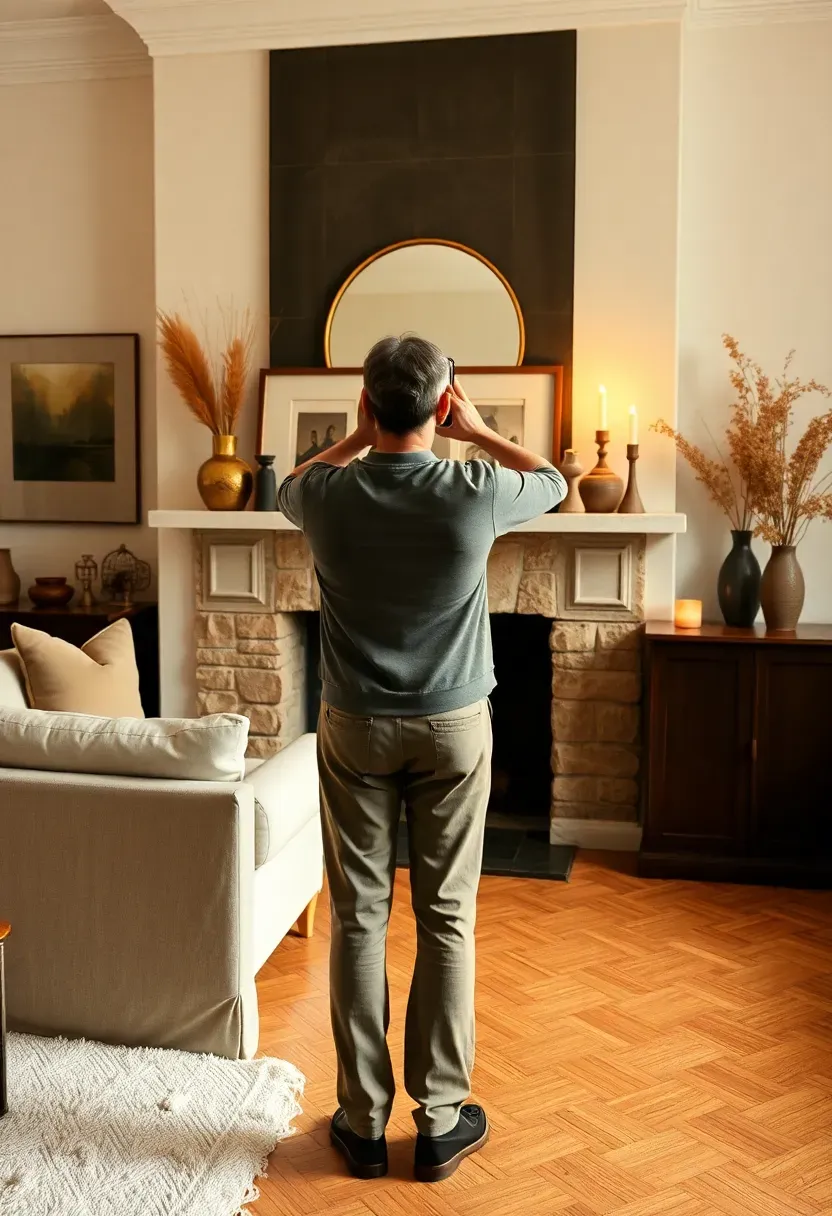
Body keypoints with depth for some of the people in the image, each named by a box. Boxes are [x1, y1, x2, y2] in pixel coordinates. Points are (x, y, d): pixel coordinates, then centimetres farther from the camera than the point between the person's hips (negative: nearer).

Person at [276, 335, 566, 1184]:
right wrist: (478, 431, 14)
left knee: (357, 916, 9)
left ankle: (363, 1122, 19)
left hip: (356, 729, 1)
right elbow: (554, 481, 10)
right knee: (447, 919, 8)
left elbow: (287, 488, 16)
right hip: (454, 728, 0)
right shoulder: (477, 494, -14)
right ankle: (440, 1122, 19)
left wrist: (359, 437, 14)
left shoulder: (328, 496, -11)